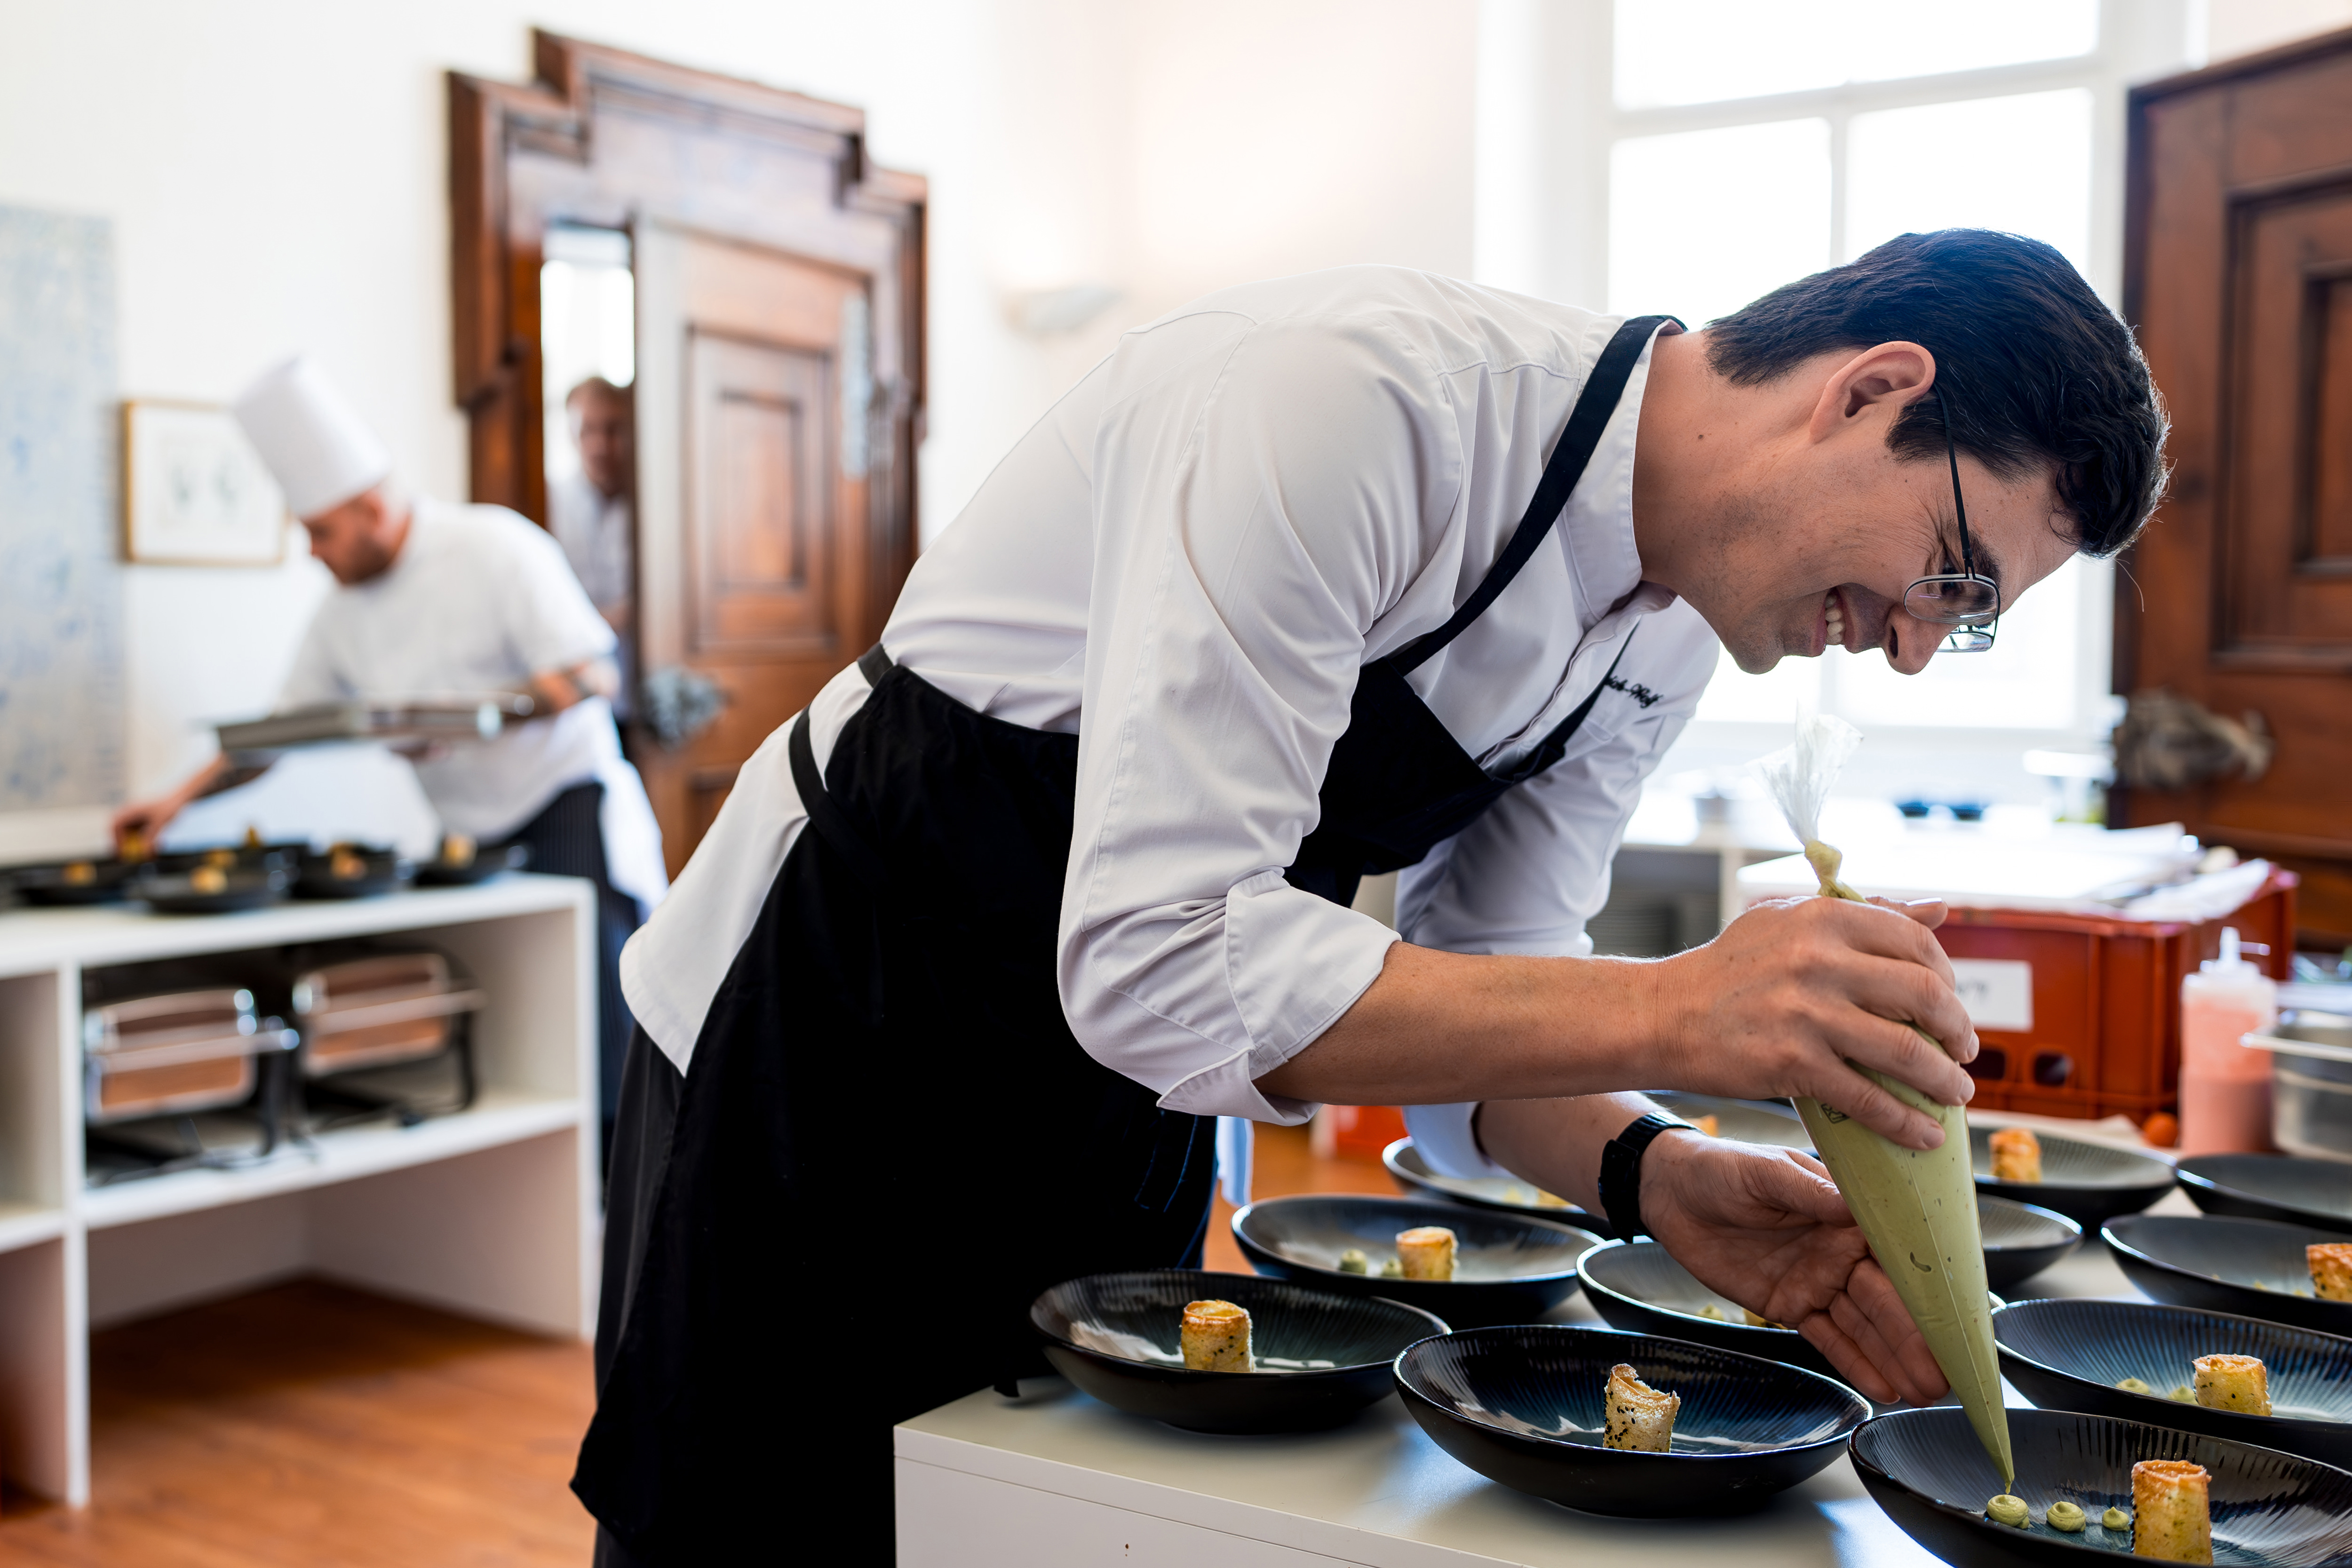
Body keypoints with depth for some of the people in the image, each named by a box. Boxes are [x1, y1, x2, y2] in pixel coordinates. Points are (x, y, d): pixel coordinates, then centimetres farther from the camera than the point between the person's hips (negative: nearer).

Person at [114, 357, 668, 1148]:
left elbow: (589, 677, -16)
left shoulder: (494, 548, -12)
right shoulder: (345, 608, 8)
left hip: (566, 801, -6)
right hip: (474, 831, 7)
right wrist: (180, 797, 7)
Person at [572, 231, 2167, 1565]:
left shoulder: (1665, 635, -4)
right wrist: (1671, 1014, -38)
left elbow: (1471, 1008, -1)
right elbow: (1158, 967, -35)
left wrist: (1652, 1173, -21)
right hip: (820, 1043, -6)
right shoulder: (1347, 399, -31)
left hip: (1120, 1106, 7)